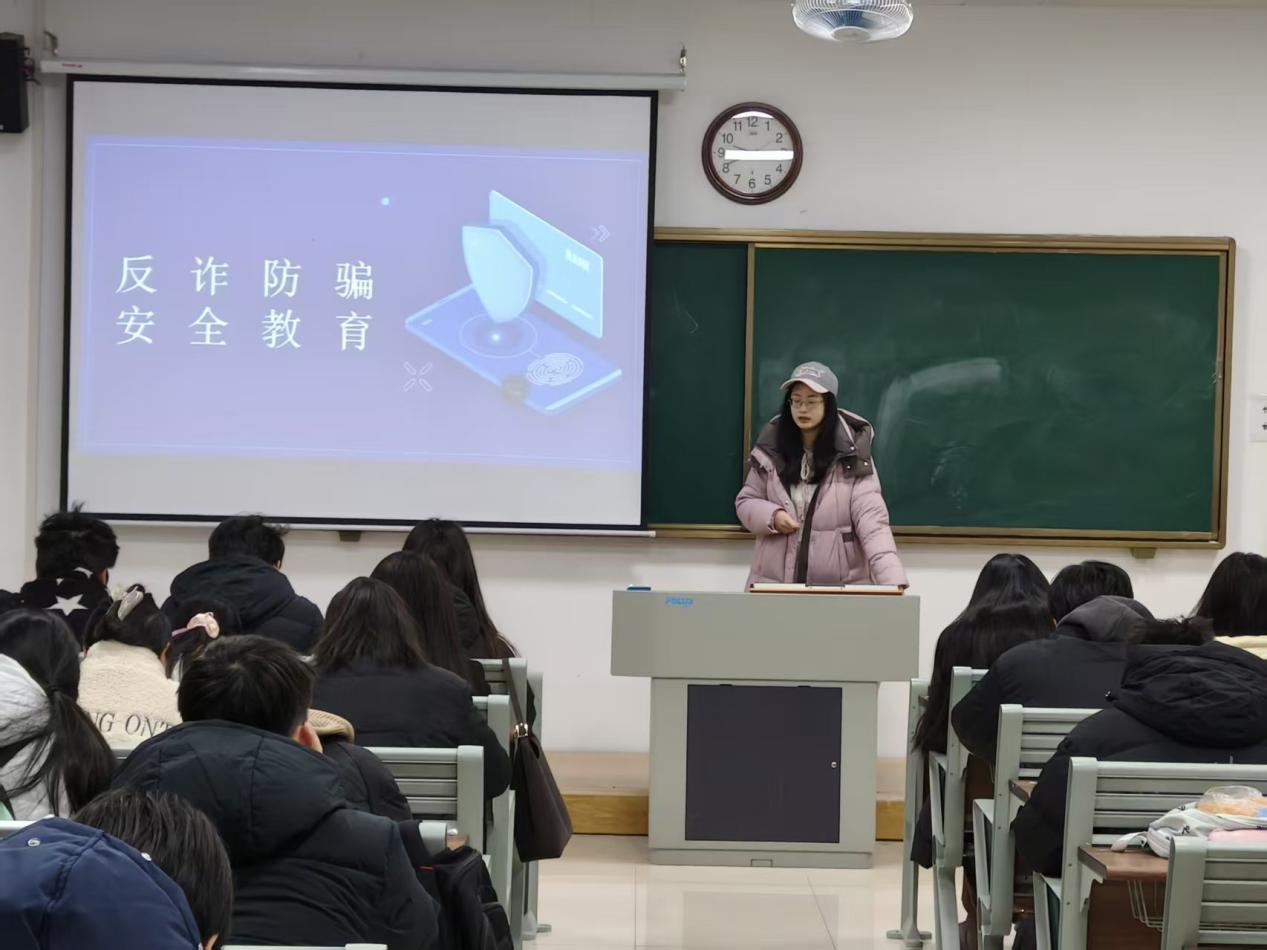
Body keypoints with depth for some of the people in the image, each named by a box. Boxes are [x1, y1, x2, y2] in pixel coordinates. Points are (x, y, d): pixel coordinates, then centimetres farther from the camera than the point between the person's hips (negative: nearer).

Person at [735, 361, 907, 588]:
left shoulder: (851, 454, -8)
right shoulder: (770, 449, 2)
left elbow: (871, 519, -14)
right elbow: (746, 502, 11)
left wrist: (892, 580, -27)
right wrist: (772, 516, -12)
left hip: (839, 586, -2)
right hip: (773, 582, 3)